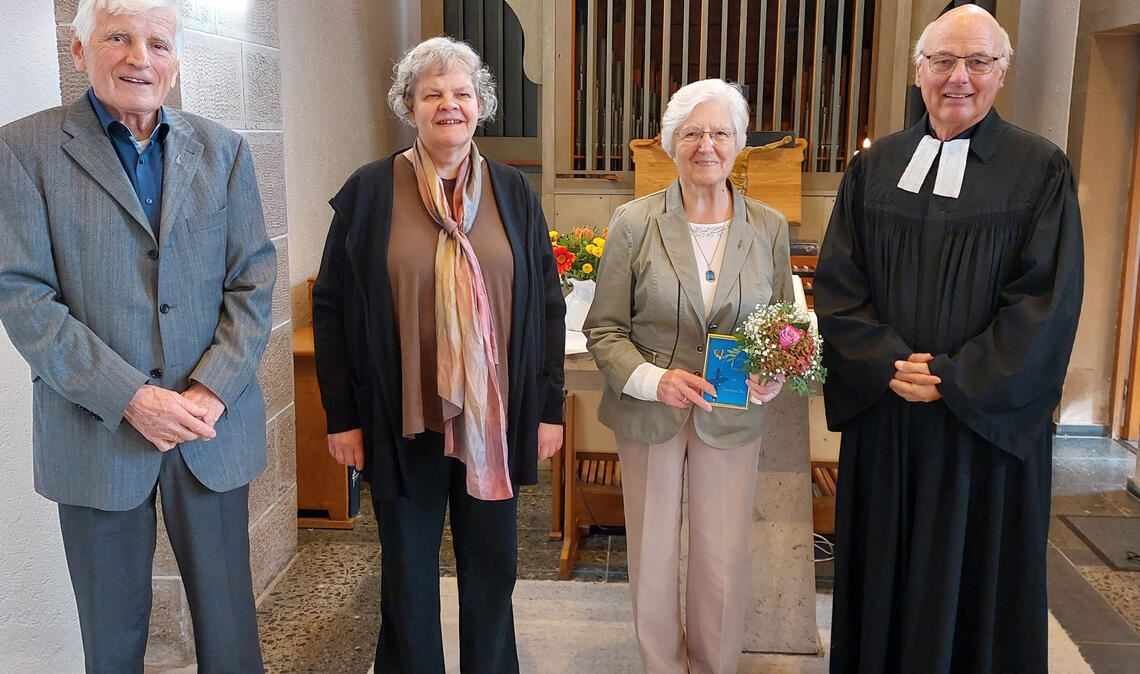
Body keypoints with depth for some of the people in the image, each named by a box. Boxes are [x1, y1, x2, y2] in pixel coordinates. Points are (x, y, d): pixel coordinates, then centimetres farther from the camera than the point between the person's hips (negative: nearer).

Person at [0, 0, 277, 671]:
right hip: (96, 432, -1)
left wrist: (212, 390, -11)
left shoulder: (223, 150, 6)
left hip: (213, 425, 2)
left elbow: (253, 279, 2)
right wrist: (130, 397, -16)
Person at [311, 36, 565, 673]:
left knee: (493, 569, 14)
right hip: (403, 421, -1)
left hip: (495, 421, 2)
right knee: (409, 574, 13)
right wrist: (342, 415, -4)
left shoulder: (514, 192, 4)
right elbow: (332, 309, -2)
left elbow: (547, 305, 5)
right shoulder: (369, 192, -3)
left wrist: (550, 406, 2)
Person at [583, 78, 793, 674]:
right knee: (653, 557, 13)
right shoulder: (633, 223, -7)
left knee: (723, 563, 10)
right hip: (648, 412, -1)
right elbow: (603, 330, -5)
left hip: (732, 416, 1)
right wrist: (655, 379, -22)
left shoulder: (769, 227, -1)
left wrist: (774, 375, -13)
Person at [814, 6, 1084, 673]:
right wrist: (888, 363, -14)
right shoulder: (874, 168, 4)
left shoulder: (1042, 170, -4)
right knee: (885, 568, 13)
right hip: (882, 416, 2)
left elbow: (1047, 301, -10)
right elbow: (836, 285, 0)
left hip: (988, 416, -2)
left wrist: (953, 380, -15)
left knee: (972, 577, 10)